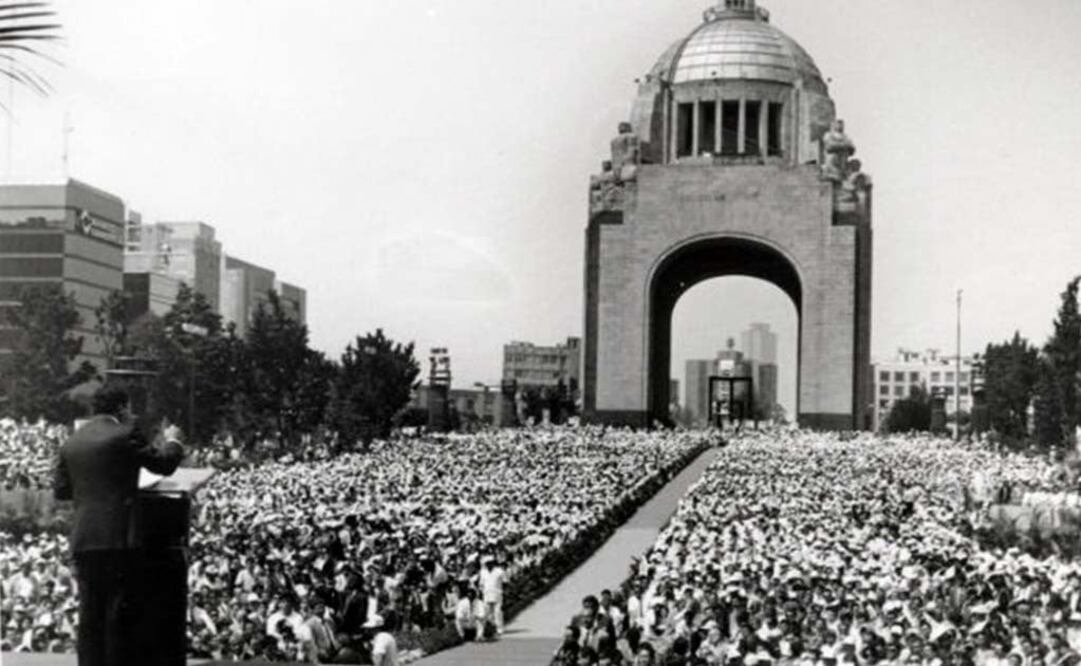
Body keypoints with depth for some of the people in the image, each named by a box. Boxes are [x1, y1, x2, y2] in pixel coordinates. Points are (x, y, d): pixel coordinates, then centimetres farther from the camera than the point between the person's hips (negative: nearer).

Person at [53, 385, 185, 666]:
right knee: (120, 611, -1)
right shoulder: (125, 434, -6)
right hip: (118, 537, -6)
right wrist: (172, 440, 19)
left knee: (90, 612, 9)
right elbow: (164, 464, 0)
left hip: (83, 540, 6)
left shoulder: (72, 442, 13)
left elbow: (60, 490, 16)